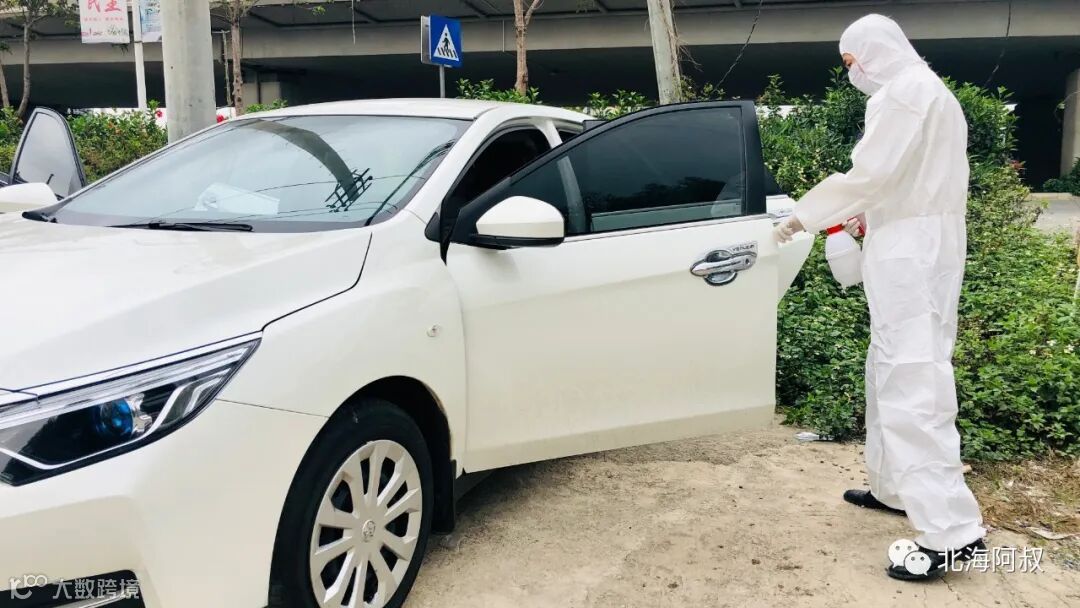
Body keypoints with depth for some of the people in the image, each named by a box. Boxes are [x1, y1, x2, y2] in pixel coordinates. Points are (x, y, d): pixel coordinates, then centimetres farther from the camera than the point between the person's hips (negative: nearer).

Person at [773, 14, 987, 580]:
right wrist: (872, 216, 24)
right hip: (919, 243, 11)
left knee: (913, 382, -13)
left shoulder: (904, 91, -11)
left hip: (911, 251, -11)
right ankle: (896, 488, 25)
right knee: (892, 372, 16)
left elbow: (870, 172, -17)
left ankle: (952, 531, -14)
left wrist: (803, 215, -8)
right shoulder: (926, 92, 22)